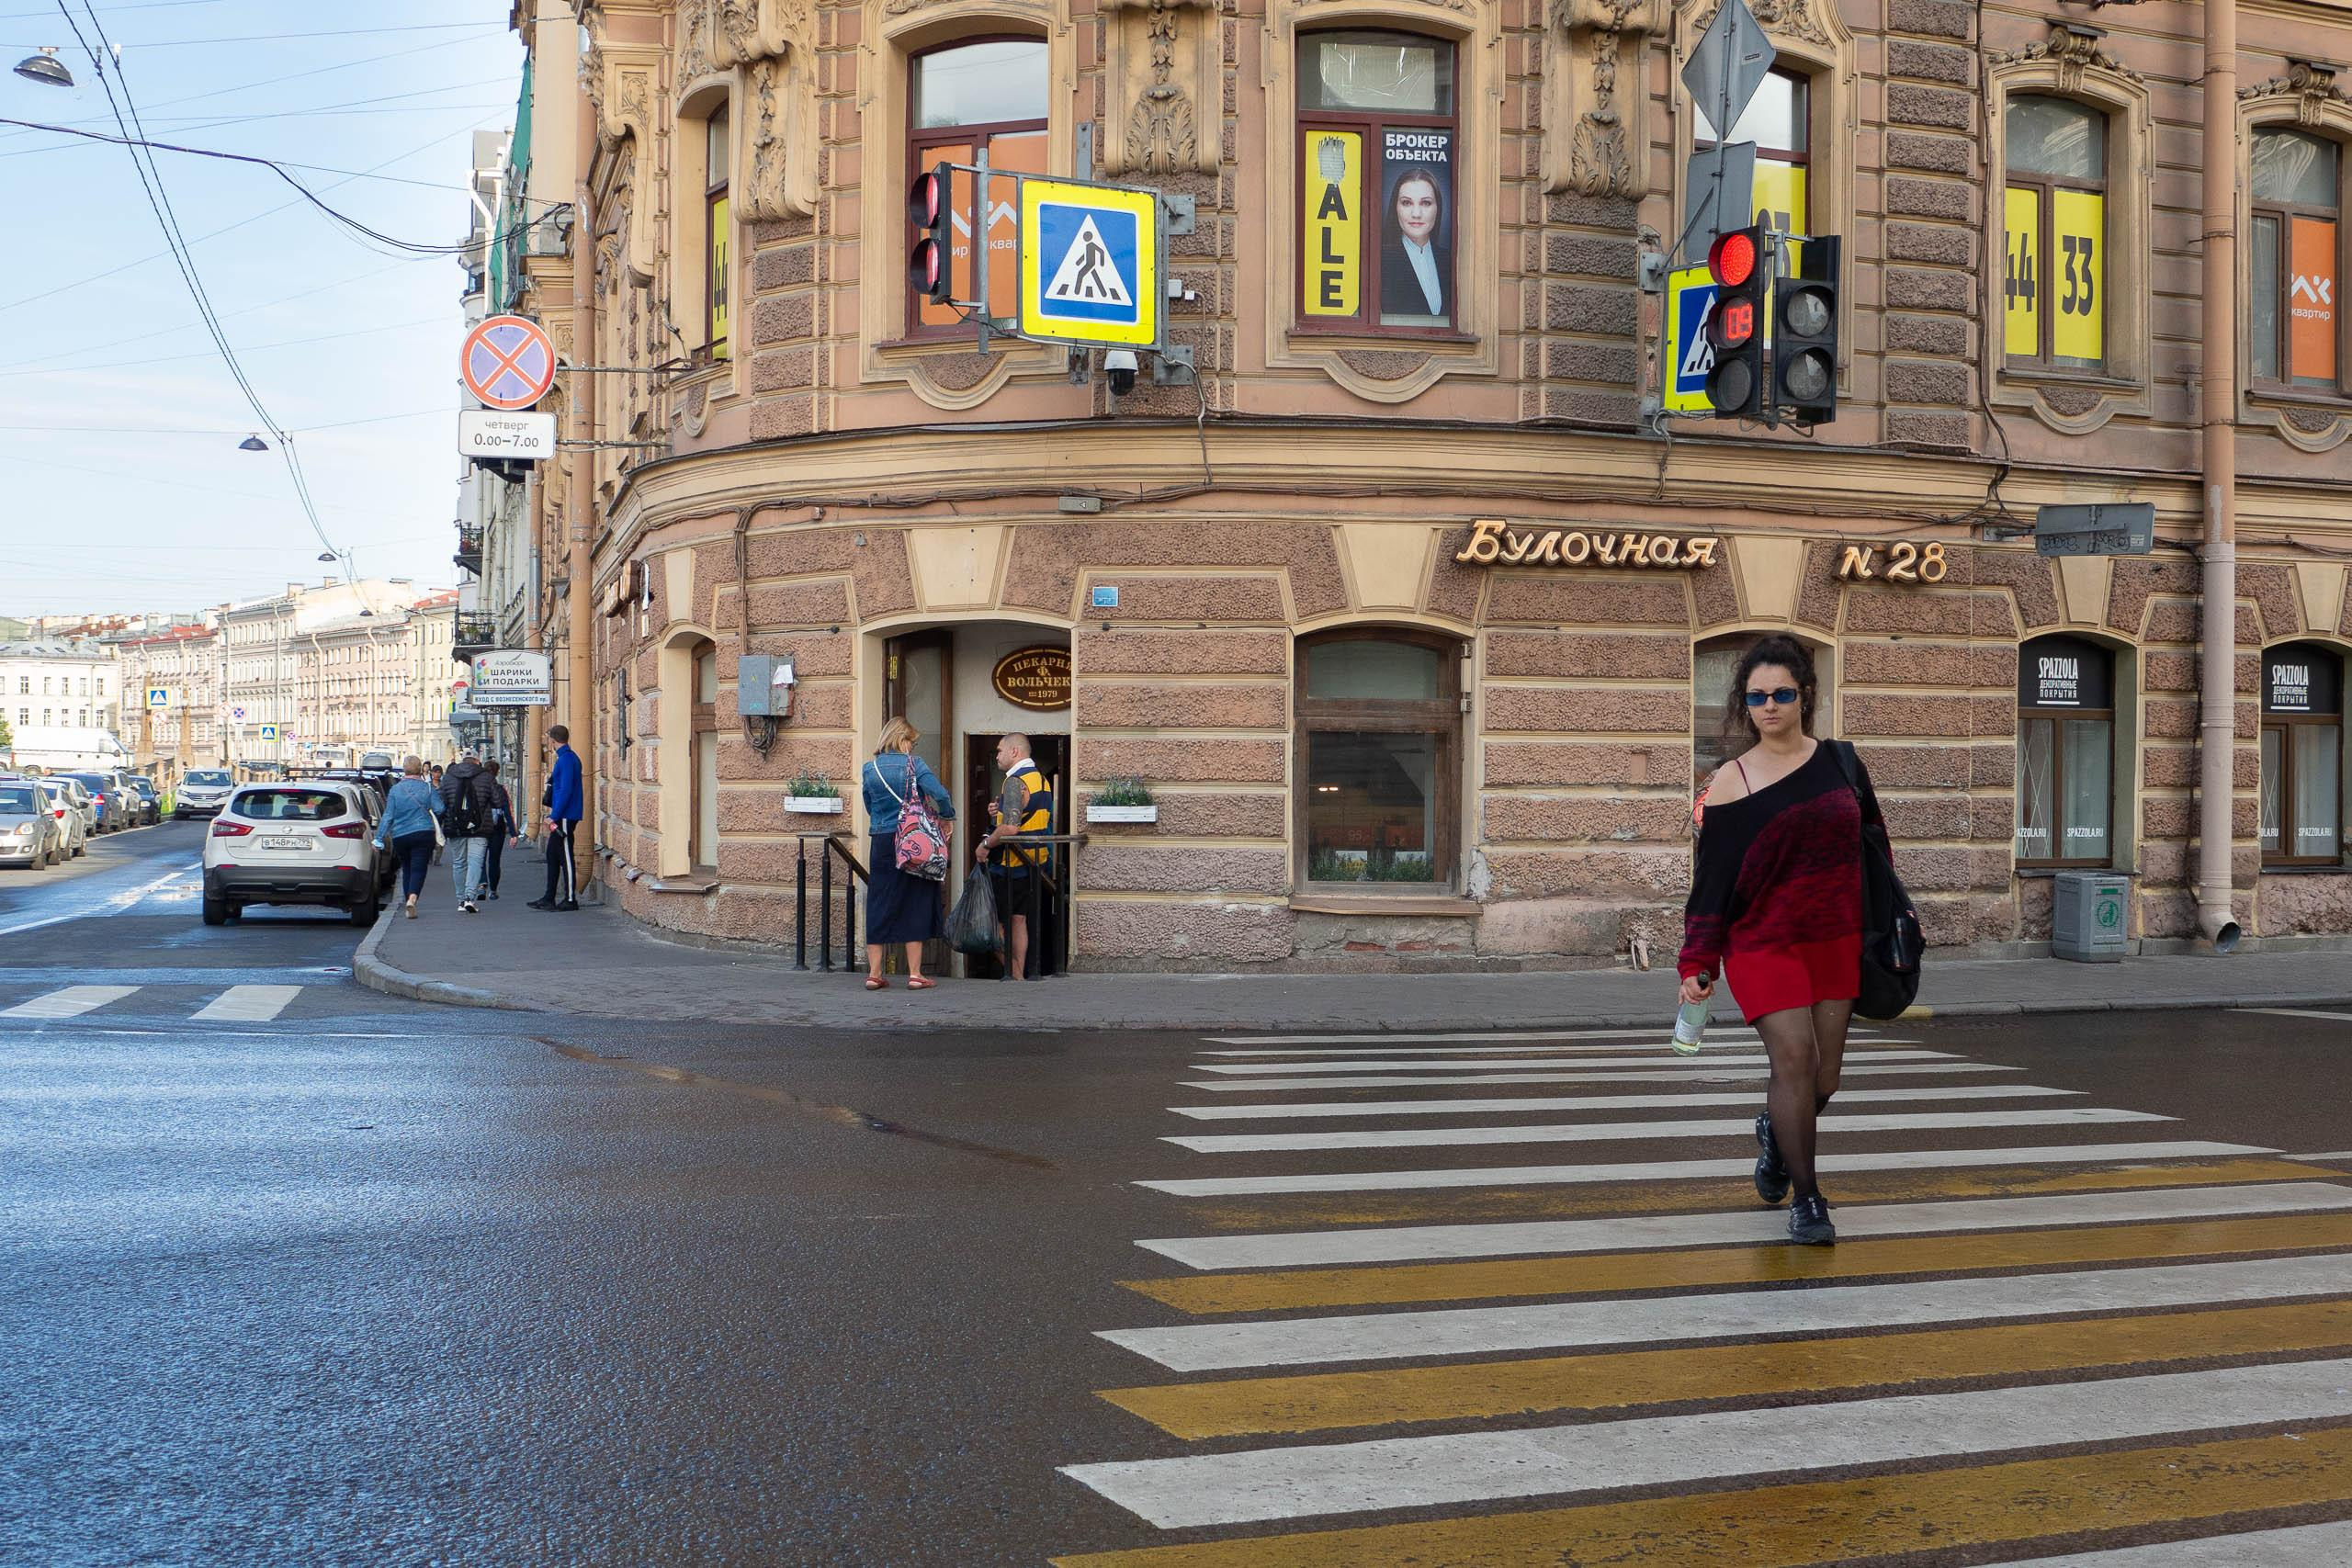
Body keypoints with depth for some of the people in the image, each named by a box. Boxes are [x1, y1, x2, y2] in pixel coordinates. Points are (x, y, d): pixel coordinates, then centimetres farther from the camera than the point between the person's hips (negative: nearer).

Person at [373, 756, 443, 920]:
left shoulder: (395, 790, 1)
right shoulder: (428, 788, -1)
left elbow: (388, 816, -1)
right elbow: (439, 810, -5)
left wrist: (379, 838, 1)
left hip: (400, 836, 2)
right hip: (424, 834, -2)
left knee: (406, 869, 18)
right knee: (418, 869, -7)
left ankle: (407, 899, 21)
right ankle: (412, 899, -28)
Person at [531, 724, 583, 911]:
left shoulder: (567, 759, -16)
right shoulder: (567, 757, 16)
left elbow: (566, 791, -21)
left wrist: (554, 816, -20)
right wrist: (547, 798, 30)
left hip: (565, 817, -10)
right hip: (560, 818, 10)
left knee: (565, 857, -5)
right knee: (552, 855, 12)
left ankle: (571, 899, -1)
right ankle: (549, 898, 16)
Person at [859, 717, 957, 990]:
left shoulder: (870, 769, 6)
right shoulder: (913, 764, -6)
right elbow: (941, 795, -16)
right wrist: (947, 816, 2)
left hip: (881, 842, 3)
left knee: (879, 905, 7)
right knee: (915, 905, 3)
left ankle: (874, 973, 7)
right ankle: (915, 974, 3)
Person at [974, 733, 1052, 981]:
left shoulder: (1015, 782, -17)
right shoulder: (1041, 779, 14)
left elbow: (1010, 828, -26)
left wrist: (986, 844, -12)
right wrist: (999, 814, 10)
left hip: (1011, 865, -9)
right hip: (1033, 864, 9)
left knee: (1003, 922, -1)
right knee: (1019, 919, 14)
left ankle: (1013, 973, -2)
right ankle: (1020, 974, 15)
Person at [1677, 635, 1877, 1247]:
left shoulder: (1840, 761, 5)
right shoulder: (1731, 781, -3)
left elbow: (1873, 845, 16)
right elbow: (1711, 877, -2)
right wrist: (1697, 965, -6)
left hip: (1835, 942, 3)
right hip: (1763, 943, -3)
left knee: (1824, 1078, 4)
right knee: (1794, 1059, -14)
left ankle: (1776, 1131, 38)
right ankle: (1805, 1199, 0)